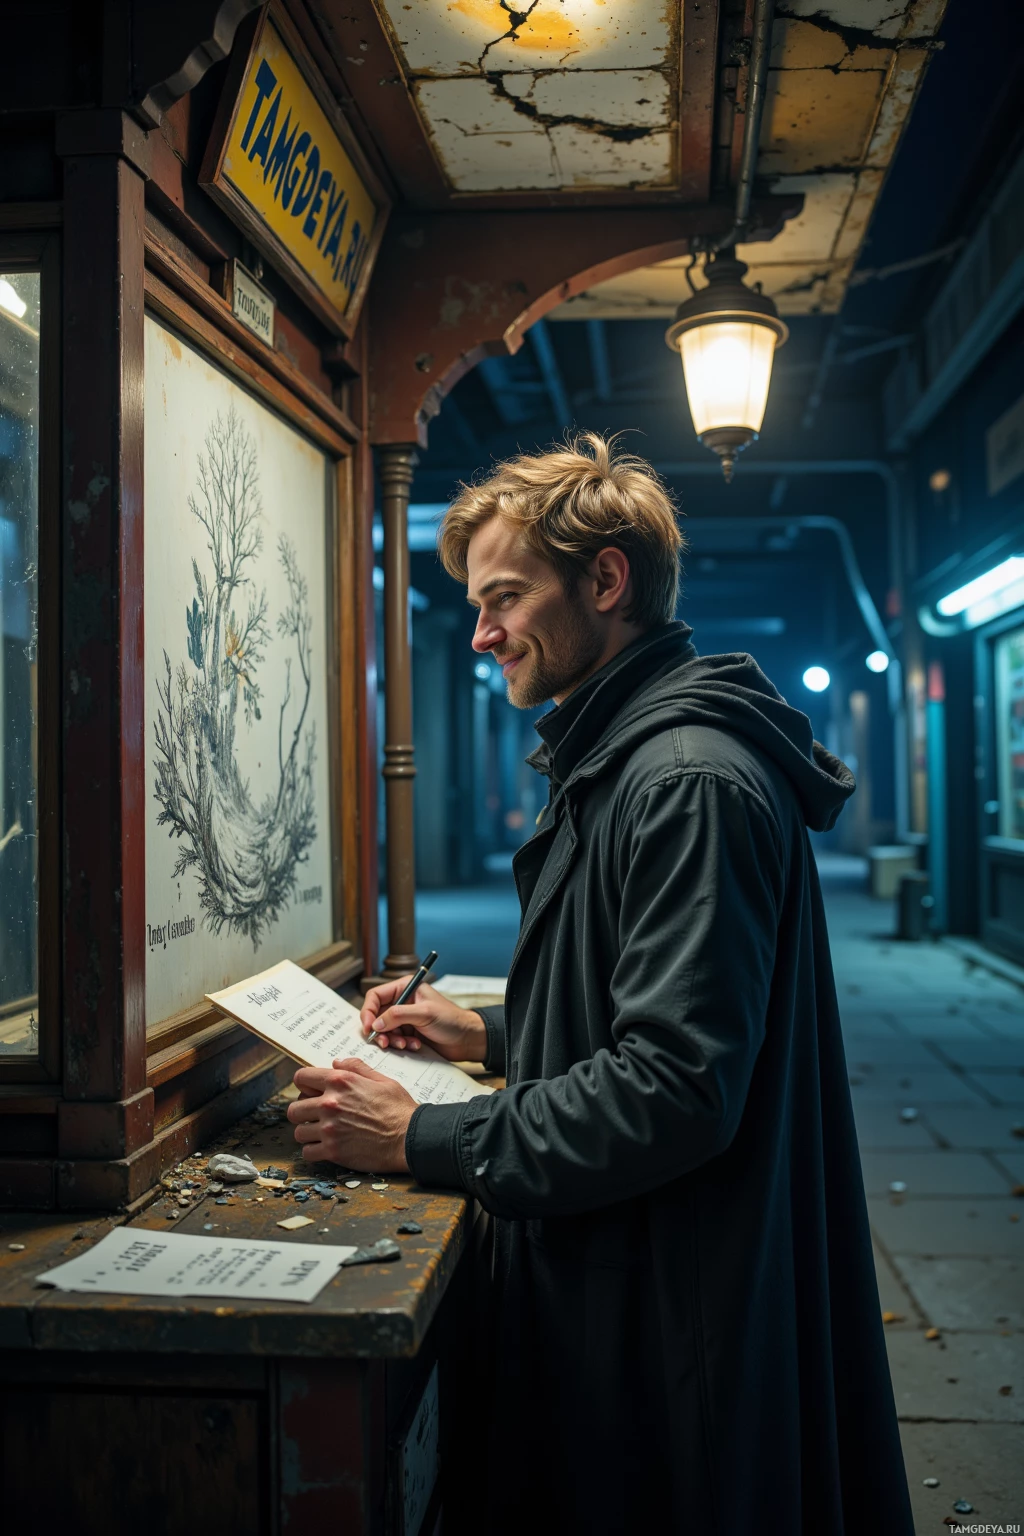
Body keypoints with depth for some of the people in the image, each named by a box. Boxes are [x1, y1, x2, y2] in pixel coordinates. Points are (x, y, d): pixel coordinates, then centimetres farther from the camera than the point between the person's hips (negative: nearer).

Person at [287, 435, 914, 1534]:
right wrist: (491, 1034, 10)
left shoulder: (690, 782, -23)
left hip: (674, 1309, -10)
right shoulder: (617, 762, 11)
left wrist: (420, 1141, -21)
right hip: (612, 1280, 10)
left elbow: (677, 1087, -28)